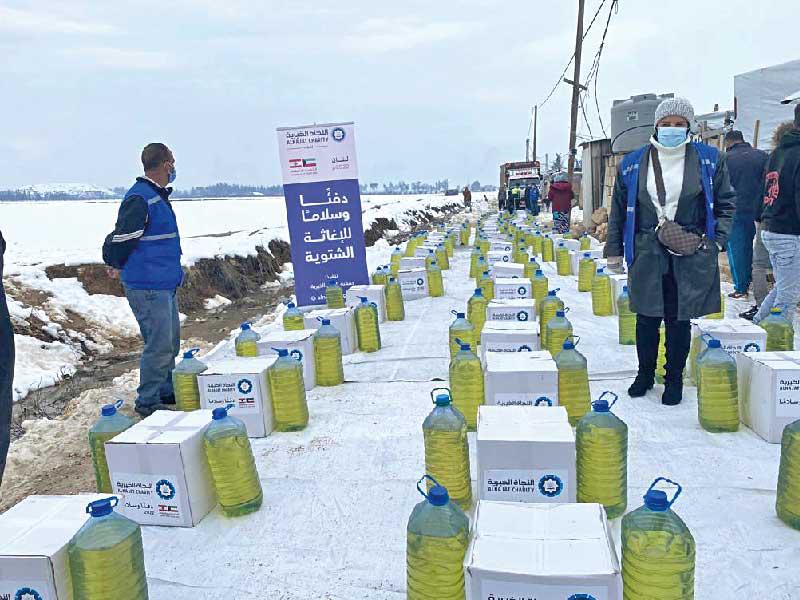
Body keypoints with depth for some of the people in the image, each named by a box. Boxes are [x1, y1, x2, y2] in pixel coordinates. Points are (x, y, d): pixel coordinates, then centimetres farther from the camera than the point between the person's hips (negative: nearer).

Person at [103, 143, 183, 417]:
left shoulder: (158, 196, 15)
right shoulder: (139, 199, -18)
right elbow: (120, 241, -18)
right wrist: (119, 265, -2)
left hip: (166, 285, 10)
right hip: (149, 288, -10)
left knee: (170, 343, 17)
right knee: (159, 346, -4)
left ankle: (167, 392, 31)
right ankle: (147, 402, 8)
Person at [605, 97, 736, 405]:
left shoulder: (709, 159, 3)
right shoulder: (633, 164, 4)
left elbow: (727, 203, 11)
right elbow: (619, 210, 10)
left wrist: (716, 240, 1)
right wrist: (614, 250, 10)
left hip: (691, 256, -1)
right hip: (646, 254, 1)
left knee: (679, 320, 6)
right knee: (646, 319, 7)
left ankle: (674, 378, 24)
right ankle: (645, 373, 28)